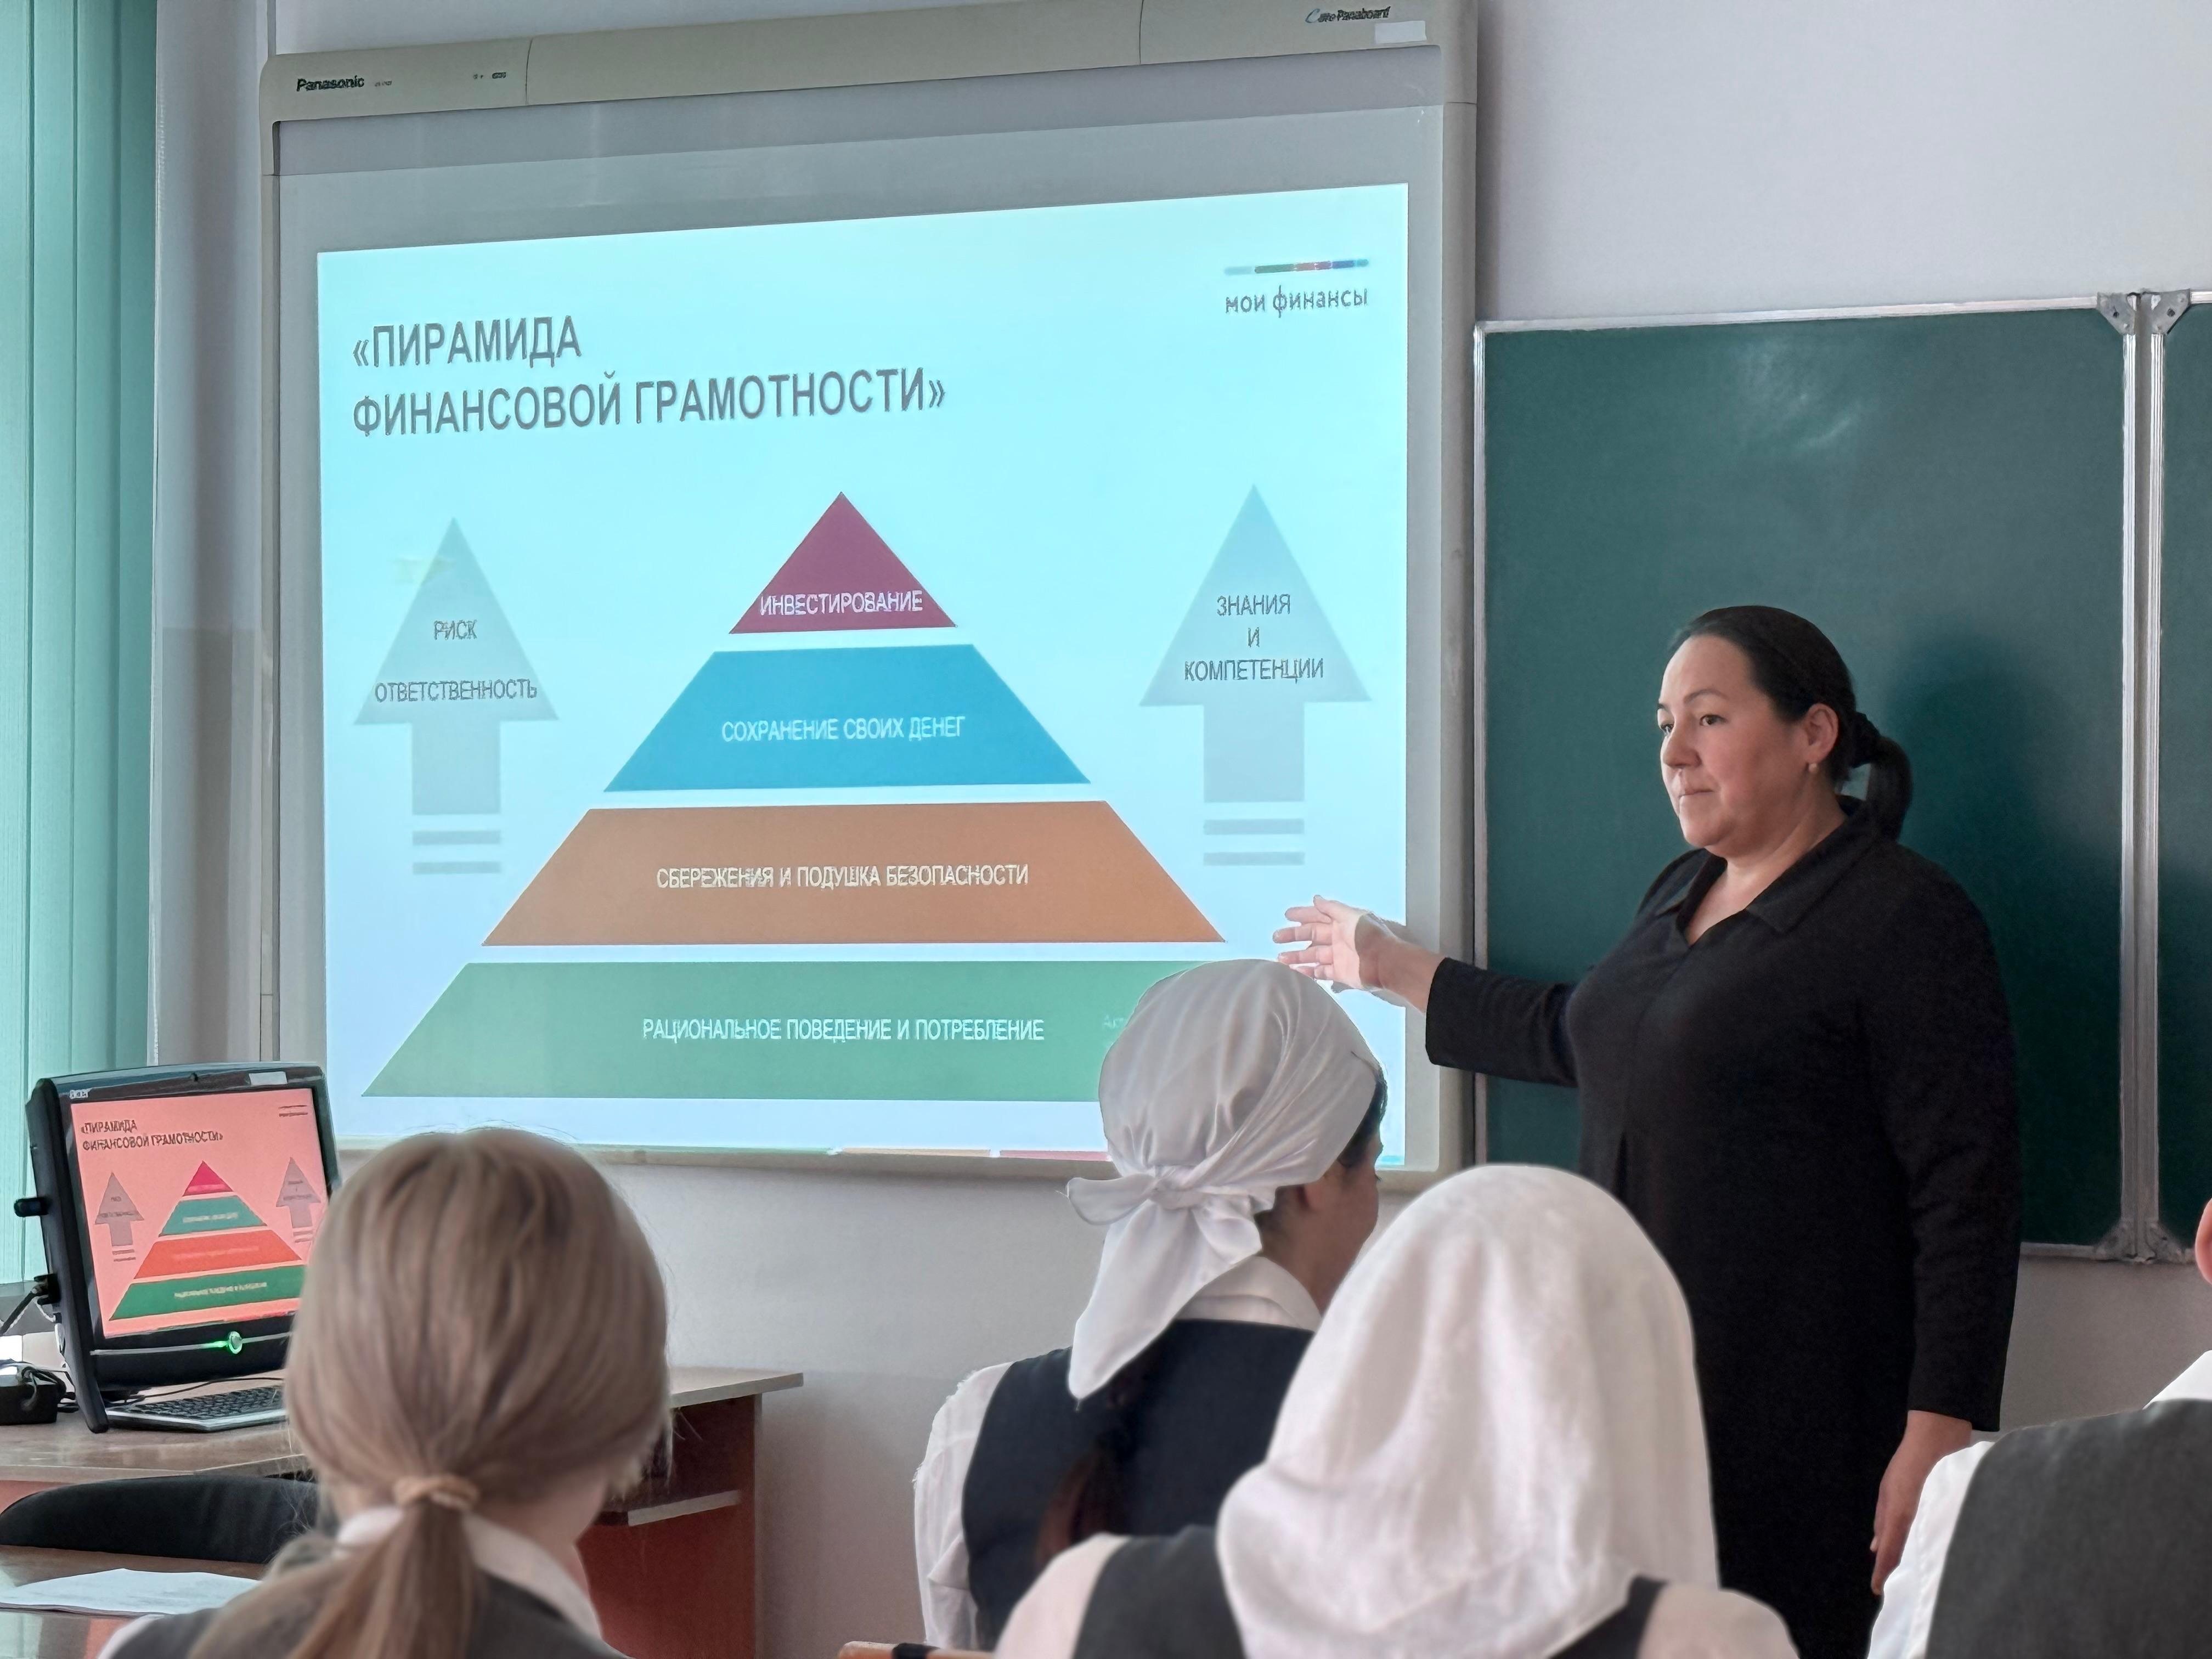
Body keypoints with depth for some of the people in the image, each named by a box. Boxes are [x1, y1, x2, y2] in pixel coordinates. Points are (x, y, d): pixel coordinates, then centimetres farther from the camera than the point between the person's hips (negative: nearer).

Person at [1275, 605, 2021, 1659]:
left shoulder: (1904, 920, -9)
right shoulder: (1682, 895, 17)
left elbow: (1967, 1194, -13)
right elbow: (1581, 1040, 36)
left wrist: (1937, 1437, -19)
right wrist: (1395, 970, 44)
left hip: (1797, 1417, -8)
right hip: (1641, 1386, 8)